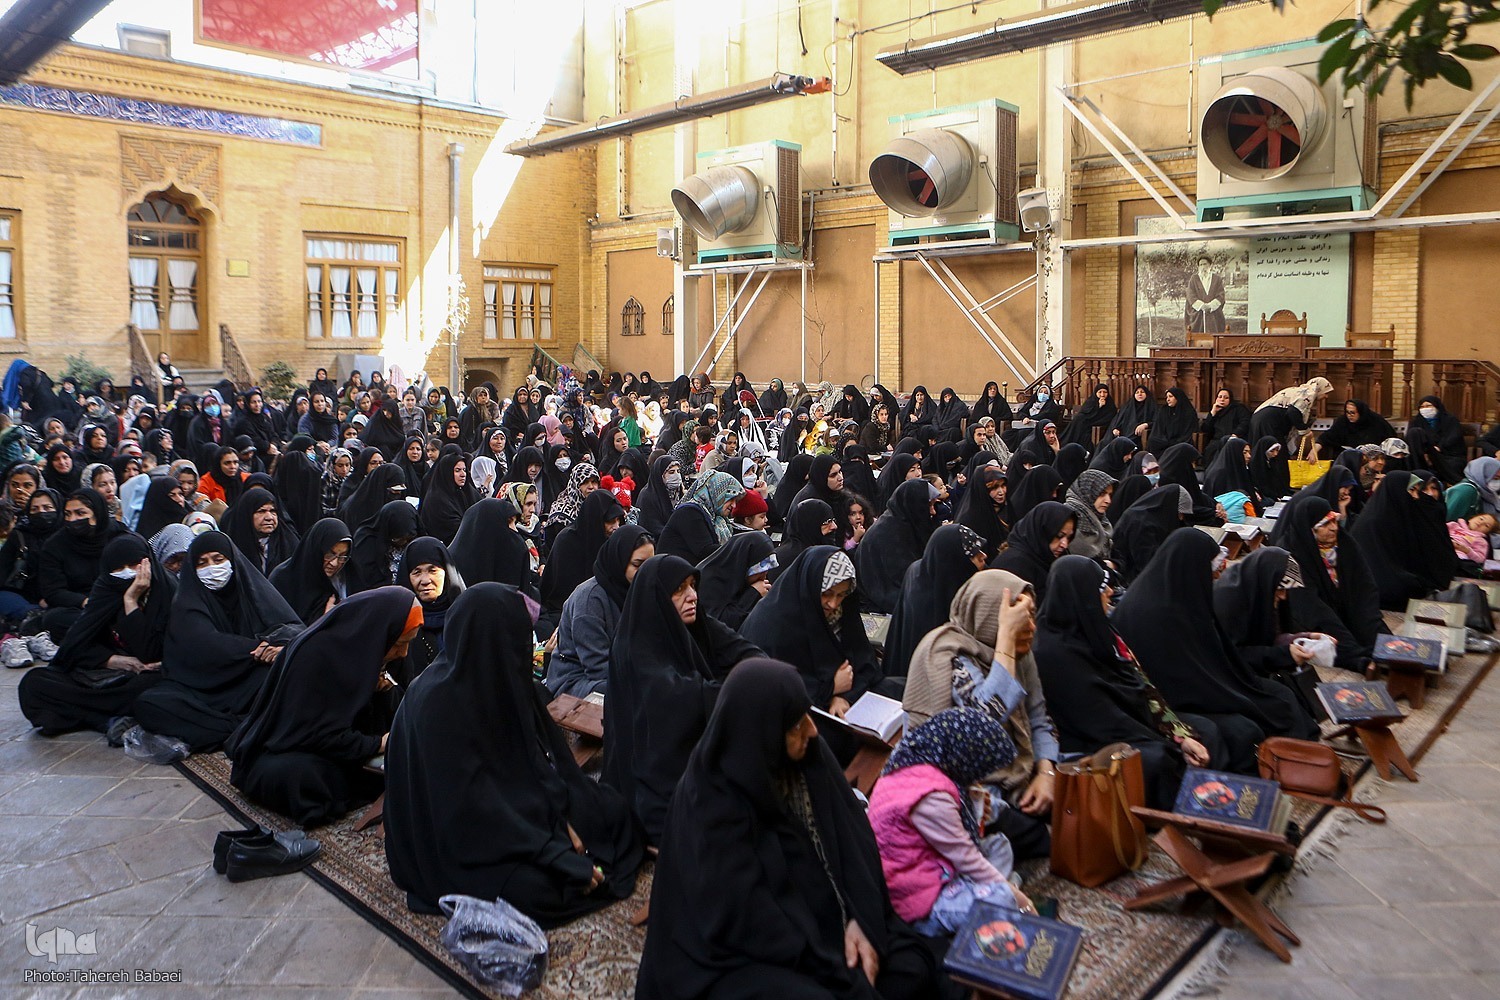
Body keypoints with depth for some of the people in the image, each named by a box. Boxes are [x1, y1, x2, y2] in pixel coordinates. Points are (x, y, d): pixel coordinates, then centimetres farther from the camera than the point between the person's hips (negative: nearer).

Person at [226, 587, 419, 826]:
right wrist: (377, 744, -21)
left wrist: (380, 690, -14)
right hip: (283, 752, -7)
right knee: (300, 775, -39)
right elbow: (317, 734, -26)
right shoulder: (314, 653, -27)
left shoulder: (356, 646, -4)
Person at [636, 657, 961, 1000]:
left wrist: (861, 920, -13)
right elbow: (745, 918, -23)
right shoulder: (710, 803, -24)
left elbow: (853, 837, 0)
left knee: (912, 970, -7)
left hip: (822, 919, 6)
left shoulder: (807, 756, -5)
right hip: (748, 956, -6)